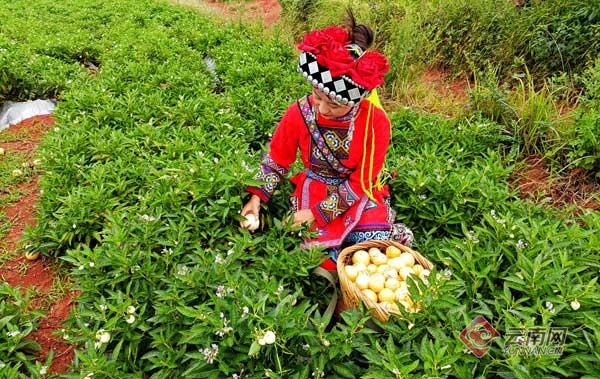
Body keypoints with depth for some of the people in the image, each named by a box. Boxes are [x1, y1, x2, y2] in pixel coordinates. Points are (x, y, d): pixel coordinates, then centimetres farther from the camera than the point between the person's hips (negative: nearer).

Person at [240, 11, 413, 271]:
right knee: (319, 254, -16)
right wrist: (257, 197, -11)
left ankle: (385, 233, 14)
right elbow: (276, 160, 1)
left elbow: (361, 181, -15)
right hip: (314, 188, 2)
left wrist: (318, 212, -19)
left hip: (359, 193, -1)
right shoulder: (299, 113, -15)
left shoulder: (375, 121, -21)